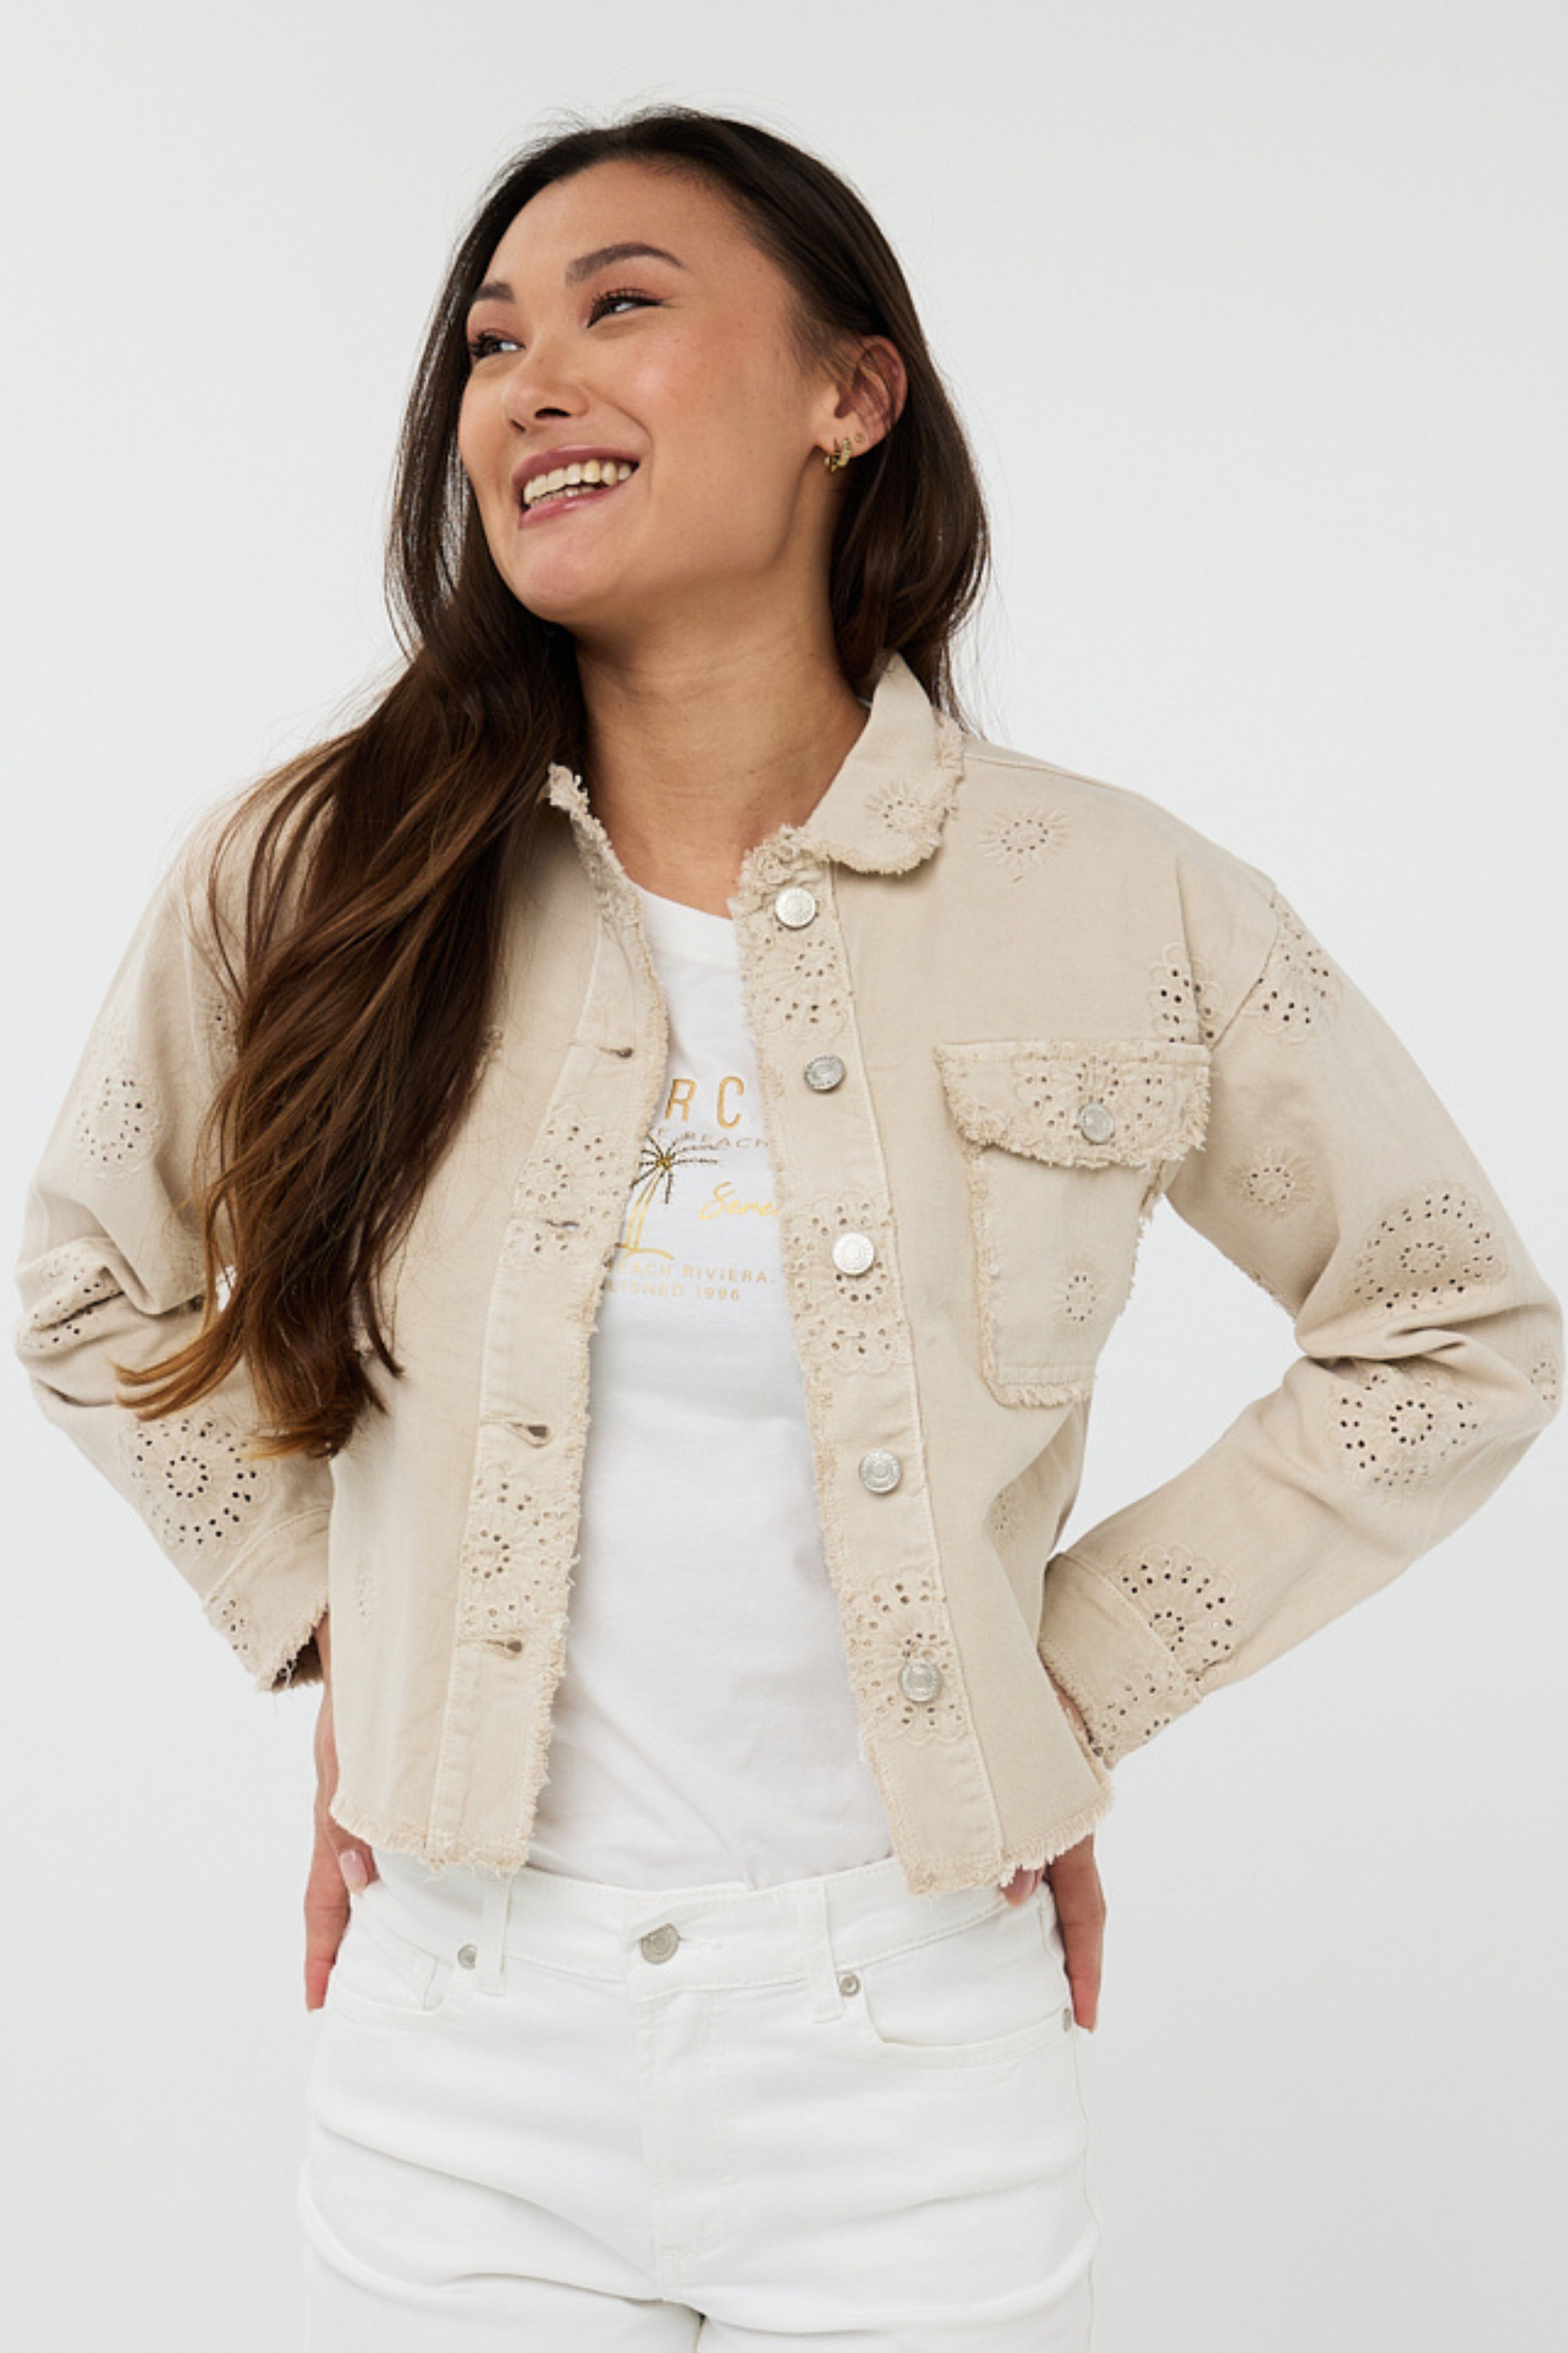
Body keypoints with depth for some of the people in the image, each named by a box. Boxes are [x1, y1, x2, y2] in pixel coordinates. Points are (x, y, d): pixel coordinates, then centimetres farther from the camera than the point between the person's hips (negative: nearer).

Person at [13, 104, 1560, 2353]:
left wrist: (1082, 1676, -1)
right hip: (460, 2043, 1)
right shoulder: (313, 879, -6)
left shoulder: (1126, 909, -9)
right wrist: (326, 1636, 3)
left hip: (917, 2075, 0)